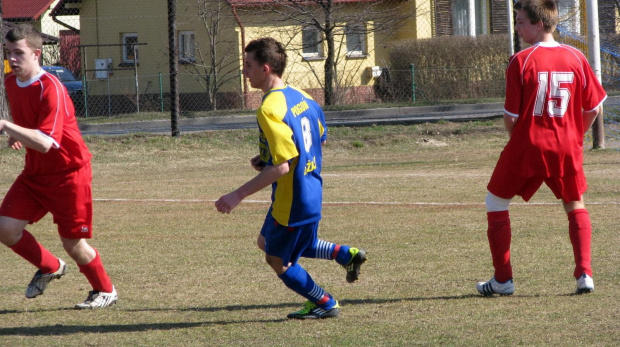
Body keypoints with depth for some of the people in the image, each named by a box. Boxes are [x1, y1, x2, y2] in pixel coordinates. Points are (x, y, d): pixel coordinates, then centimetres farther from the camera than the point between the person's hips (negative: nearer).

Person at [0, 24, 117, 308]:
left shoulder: (50, 88, -24)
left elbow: (45, 143, -34)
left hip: (68, 175, -7)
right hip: (34, 173, 7)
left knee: (73, 243, 1)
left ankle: (105, 291, 27)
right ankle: (50, 268, 19)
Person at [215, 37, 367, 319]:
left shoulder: (269, 110, -25)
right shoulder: (299, 97, 4)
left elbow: (281, 167, -29)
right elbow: (320, 139, 16)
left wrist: (238, 195, -27)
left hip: (292, 202, -9)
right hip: (311, 191, 9)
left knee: (277, 260, 12)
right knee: (266, 242, 27)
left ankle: (325, 304, 26)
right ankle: (344, 254, 19)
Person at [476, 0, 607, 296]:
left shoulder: (521, 61, -11)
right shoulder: (576, 58, 0)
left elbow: (510, 116, -10)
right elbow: (594, 107, 5)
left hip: (527, 146, -3)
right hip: (567, 147, 3)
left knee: (496, 202, 14)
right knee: (575, 206, 21)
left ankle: (502, 279, 12)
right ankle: (584, 274, 5)